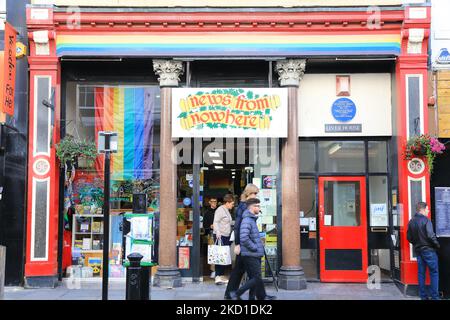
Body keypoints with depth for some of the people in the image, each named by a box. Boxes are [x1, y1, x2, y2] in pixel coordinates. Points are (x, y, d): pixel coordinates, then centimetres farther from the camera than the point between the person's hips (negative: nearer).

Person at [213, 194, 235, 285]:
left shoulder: (227, 211, 19)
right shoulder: (220, 210, -10)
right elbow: (215, 222, -18)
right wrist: (217, 232, -31)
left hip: (226, 236, 9)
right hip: (220, 236, -9)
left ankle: (221, 276, 14)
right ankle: (218, 277, -13)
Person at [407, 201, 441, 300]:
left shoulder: (411, 222, 6)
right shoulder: (426, 220, -15)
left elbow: (409, 237, 8)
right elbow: (431, 235, -21)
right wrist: (437, 245, -6)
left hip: (418, 250, 7)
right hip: (428, 250, -7)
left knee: (421, 273, 10)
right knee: (434, 272, 2)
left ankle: (423, 296, 14)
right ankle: (435, 296, 1)